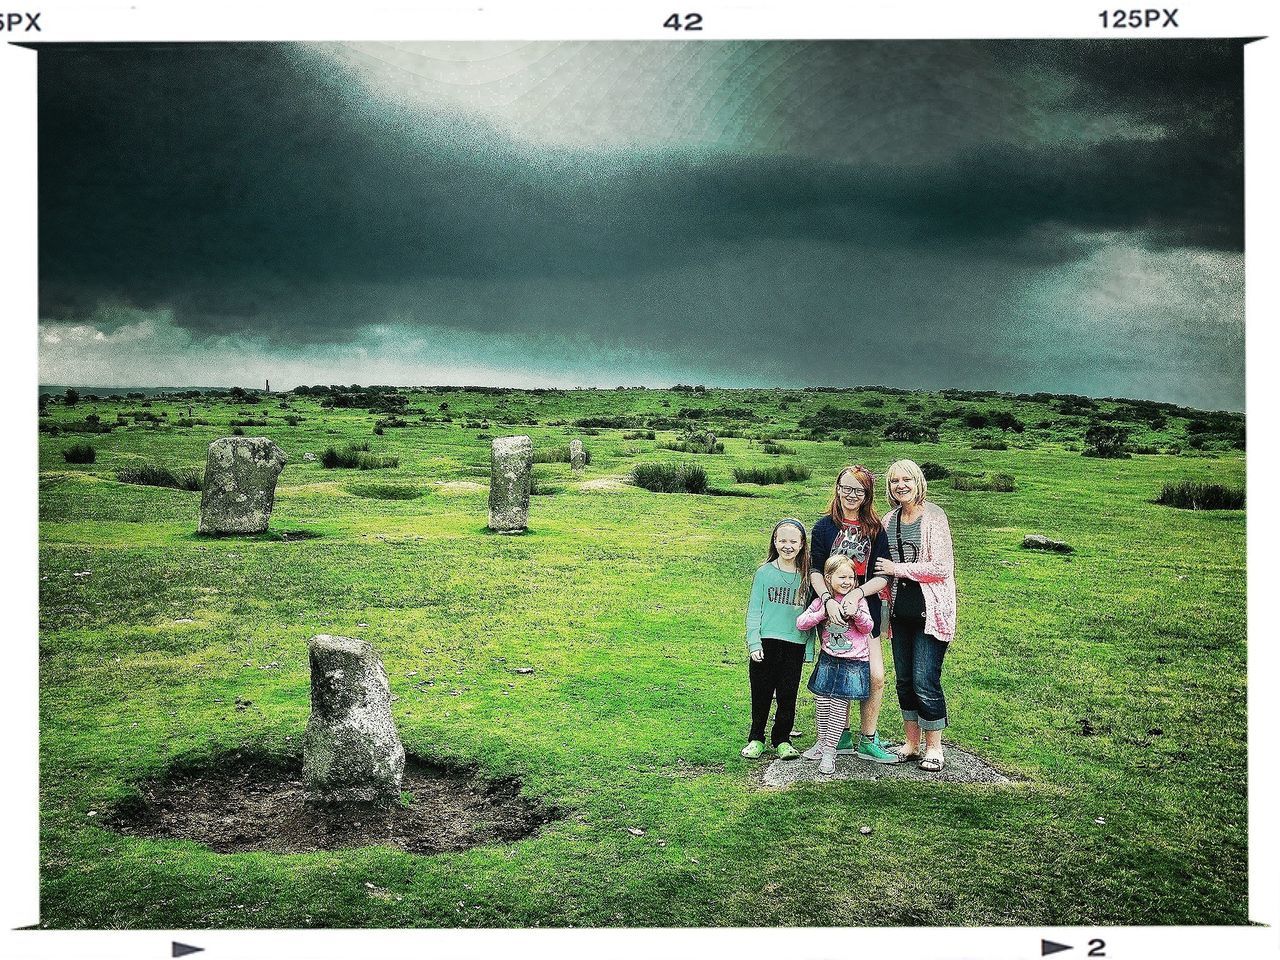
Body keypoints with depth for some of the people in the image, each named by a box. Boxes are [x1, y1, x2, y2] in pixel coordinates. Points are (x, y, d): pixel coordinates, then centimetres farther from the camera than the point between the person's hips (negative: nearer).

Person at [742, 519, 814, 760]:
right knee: (761, 694, 7)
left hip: (795, 644, 1)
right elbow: (754, 610, 1)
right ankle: (756, 738, 22)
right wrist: (754, 643, -6)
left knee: (788, 695, 7)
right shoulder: (765, 572, 0)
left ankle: (782, 739, 22)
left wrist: (809, 649, 5)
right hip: (766, 643, -1)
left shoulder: (806, 576, 4)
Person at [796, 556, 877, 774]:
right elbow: (800, 623, -3)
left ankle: (829, 751, 3)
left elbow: (868, 628, -1)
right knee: (821, 703, 7)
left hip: (853, 664, -2)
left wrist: (856, 612, -19)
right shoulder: (821, 601, 2)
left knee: (839, 706, -4)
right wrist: (823, 613, -16)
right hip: (828, 661, 2)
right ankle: (822, 742, 28)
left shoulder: (858, 600, -1)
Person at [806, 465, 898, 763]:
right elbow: (815, 570, -5)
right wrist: (828, 599, -22)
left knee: (876, 676, -4)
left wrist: (857, 594, -19)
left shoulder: (875, 529, 3)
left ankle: (868, 741, 11)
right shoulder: (825, 526, 0)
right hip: (830, 609, -1)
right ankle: (840, 736, 20)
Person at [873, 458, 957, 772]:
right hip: (901, 610, 6)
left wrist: (899, 569, -11)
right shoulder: (890, 520, 10)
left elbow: (942, 568, -15)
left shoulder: (933, 516, -9)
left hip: (930, 611, -6)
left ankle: (934, 748, 9)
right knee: (904, 679, 11)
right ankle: (911, 743, 24)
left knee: (924, 681, -6)